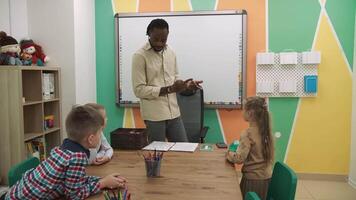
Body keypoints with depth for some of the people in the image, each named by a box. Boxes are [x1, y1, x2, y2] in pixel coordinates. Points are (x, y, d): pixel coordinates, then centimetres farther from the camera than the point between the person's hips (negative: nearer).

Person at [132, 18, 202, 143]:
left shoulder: (171, 53, 9)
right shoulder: (140, 56, -10)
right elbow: (139, 90, -14)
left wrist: (186, 85, -4)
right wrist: (169, 89, -21)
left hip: (174, 113, 6)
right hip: (154, 115, -5)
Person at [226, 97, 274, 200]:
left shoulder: (248, 133, -21)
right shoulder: (266, 130, 0)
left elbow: (239, 159, -23)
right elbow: (259, 152, 9)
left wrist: (229, 154, -5)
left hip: (253, 179, -7)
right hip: (267, 177, 7)